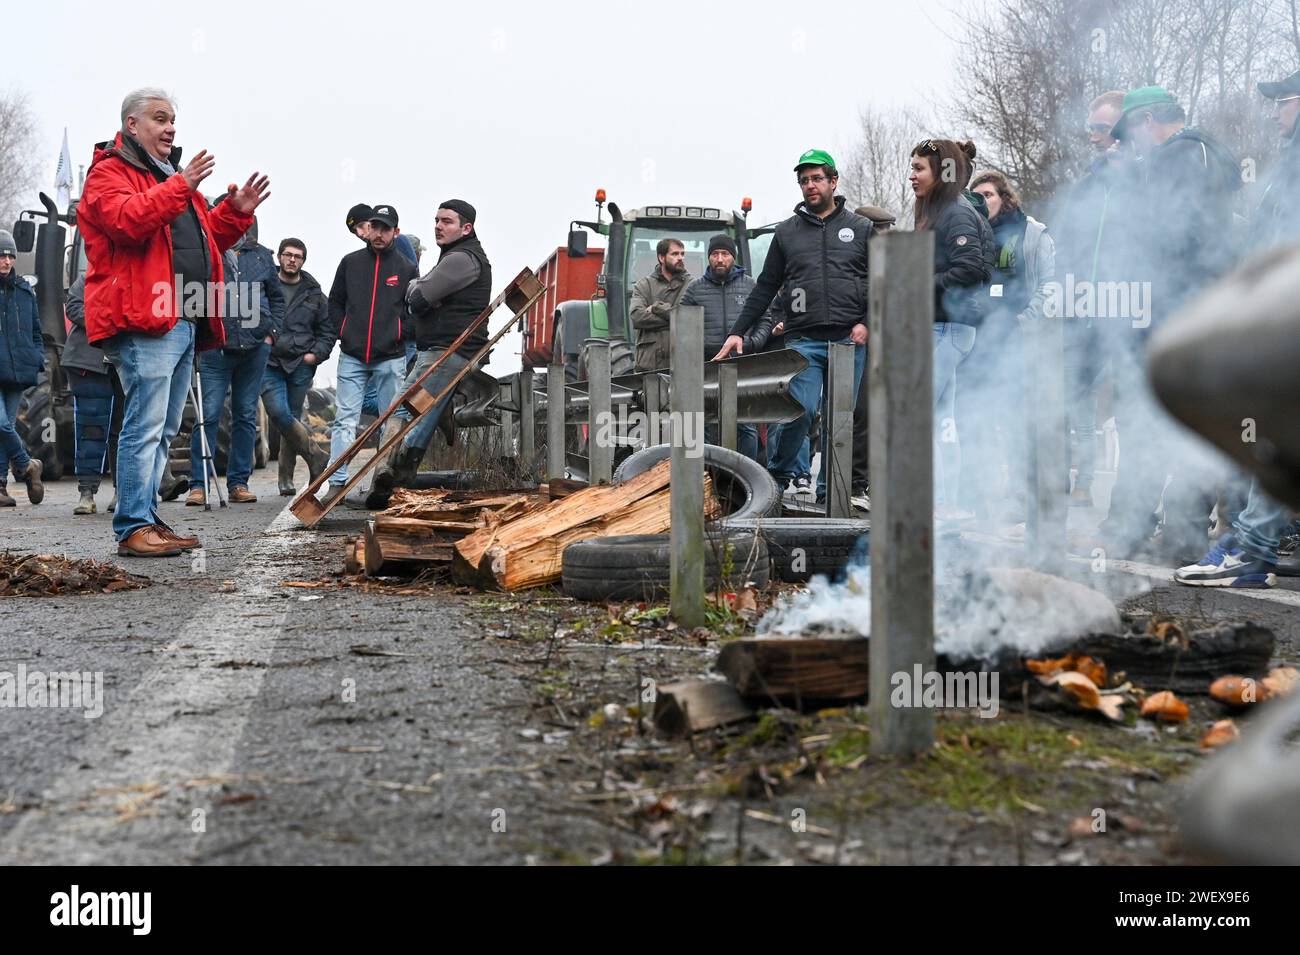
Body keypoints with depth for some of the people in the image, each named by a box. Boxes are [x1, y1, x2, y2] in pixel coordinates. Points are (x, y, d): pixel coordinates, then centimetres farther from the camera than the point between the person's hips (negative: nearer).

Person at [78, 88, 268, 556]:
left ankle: (148, 520, 18)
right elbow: (126, 221, -22)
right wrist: (179, 189, -26)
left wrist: (234, 213, 15)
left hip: (183, 323, 10)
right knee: (145, 426, -13)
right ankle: (133, 529, -12)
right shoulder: (110, 173, -2)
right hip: (144, 323, -10)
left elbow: (202, 240, 32)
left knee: (163, 429, 12)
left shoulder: (170, 177, 28)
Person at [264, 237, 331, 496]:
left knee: (292, 418, 2)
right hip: (269, 362, -1)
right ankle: (317, 458, -5)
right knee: (278, 413, -19)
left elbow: (326, 331, 18)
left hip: (300, 365, 2)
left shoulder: (314, 294, 13)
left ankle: (286, 478, 12)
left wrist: (316, 354, 2)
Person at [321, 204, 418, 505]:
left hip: (391, 358, -1)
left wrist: (401, 334, 0)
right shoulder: (350, 262, 8)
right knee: (345, 420, -4)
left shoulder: (406, 268, 4)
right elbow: (335, 301, 16)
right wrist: (340, 333, 6)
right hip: (352, 356, 1)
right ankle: (337, 483, -6)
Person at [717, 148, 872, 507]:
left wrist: (867, 323, -3)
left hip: (849, 340, 1)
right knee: (802, 409, -17)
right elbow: (765, 288, 15)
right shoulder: (787, 232, 13)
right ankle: (777, 476, 0)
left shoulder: (860, 228, 10)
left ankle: (829, 491, 11)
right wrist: (738, 331, 8)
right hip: (803, 340, 0)